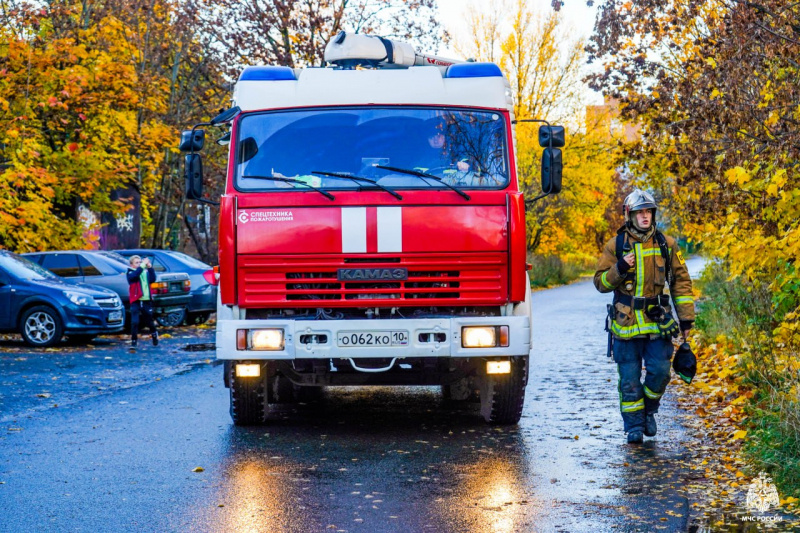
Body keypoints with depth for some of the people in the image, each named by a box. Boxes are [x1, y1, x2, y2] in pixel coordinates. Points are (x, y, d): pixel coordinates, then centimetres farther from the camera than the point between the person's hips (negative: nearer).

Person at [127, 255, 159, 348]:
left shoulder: (146, 272, 9)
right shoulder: (130, 273, -1)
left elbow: (153, 279, -7)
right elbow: (135, 275, -24)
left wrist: (150, 267, -16)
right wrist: (143, 265, -26)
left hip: (147, 301, 3)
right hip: (136, 301, -3)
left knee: (149, 321, 16)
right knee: (135, 322, -12)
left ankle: (154, 334, 43)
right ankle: (133, 341, -3)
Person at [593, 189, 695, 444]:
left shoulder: (666, 244, 6)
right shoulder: (615, 246, 2)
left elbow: (681, 281, 10)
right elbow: (600, 282, 2)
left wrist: (686, 317, 6)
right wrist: (619, 269, -17)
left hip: (658, 322, 1)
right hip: (626, 324, -1)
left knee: (659, 371, -7)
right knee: (629, 379, 2)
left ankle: (648, 411, 20)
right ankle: (634, 426, 14)